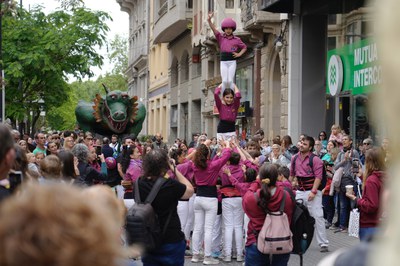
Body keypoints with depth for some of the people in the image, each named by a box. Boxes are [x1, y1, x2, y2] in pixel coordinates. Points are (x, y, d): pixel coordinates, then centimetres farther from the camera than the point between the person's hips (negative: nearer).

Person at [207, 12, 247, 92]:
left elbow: (244, 47, 19)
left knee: (230, 81, -7)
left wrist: (239, 54, 1)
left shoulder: (236, 39, 7)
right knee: (224, 81, -8)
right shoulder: (221, 37, 7)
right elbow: (213, 29, -5)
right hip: (223, 62, 0)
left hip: (232, 62, 0)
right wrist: (209, 19, -20)